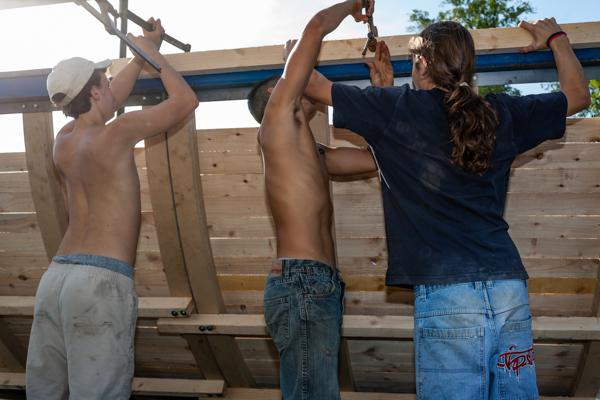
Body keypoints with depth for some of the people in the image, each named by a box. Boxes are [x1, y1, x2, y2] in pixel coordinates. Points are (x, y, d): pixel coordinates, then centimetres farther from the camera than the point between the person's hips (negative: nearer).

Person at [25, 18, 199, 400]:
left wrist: (143, 52, 39)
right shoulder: (116, 135, -6)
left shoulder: (64, 142, 15)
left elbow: (110, 100, 32)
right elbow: (186, 100, 1)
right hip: (102, 281, -8)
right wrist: (153, 53, 15)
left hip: (55, 277, 8)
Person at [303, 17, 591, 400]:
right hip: (510, 286, 5)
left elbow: (312, 85, 12)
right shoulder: (501, 113, 12)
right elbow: (578, 94, 29)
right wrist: (556, 37, 43)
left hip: (447, 291, -5)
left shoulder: (398, 108, 1)